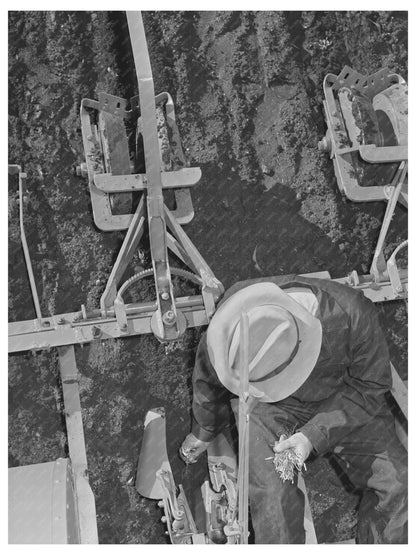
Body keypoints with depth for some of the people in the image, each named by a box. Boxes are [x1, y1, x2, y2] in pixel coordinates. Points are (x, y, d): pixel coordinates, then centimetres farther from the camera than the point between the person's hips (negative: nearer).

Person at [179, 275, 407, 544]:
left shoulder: (352, 316, -36)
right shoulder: (232, 313, -29)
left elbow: (371, 385, -16)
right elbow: (208, 378, -6)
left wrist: (316, 436, -27)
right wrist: (204, 431, 12)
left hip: (343, 399, 1)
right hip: (267, 409, 0)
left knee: (396, 482, -11)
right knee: (271, 492, -23)